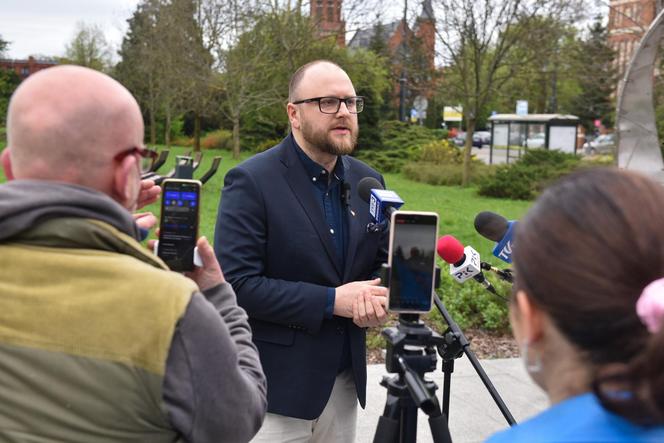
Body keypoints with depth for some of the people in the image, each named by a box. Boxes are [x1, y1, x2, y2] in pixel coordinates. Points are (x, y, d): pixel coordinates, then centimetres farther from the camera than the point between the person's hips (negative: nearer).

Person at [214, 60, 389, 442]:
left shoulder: (367, 180, 5)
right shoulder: (252, 181, -13)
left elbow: (386, 261, 13)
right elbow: (237, 284, -18)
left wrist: (381, 298, -10)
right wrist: (330, 301, -20)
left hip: (345, 379, 6)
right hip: (276, 384, -5)